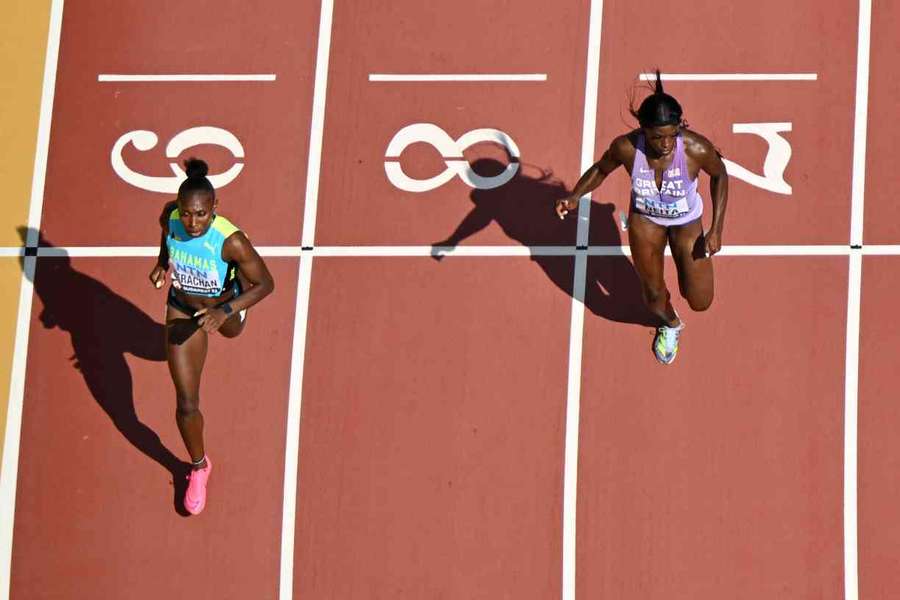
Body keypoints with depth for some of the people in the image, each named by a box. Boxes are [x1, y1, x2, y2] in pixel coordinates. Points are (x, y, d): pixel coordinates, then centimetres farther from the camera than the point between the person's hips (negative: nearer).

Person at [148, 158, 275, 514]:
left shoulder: (232, 241, -41)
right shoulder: (171, 217, -29)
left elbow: (266, 284, -29)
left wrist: (225, 312, -39)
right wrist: (162, 264, -15)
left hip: (224, 304, -1)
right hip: (182, 307, 1)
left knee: (231, 332, 40)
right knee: (186, 403, 1)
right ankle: (198, 467, 28)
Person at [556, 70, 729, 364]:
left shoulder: (696, 148, -37)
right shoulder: (626, 147, -33)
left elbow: (719, 175, -14)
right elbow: (601, 169, -9)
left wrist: (716, 229, -15)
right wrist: (574, 197, -27)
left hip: (686, 222, -1)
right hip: (645, 219, 1)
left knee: (700, 302, 4)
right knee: (653, 294, 14)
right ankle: (670, 324, 52)